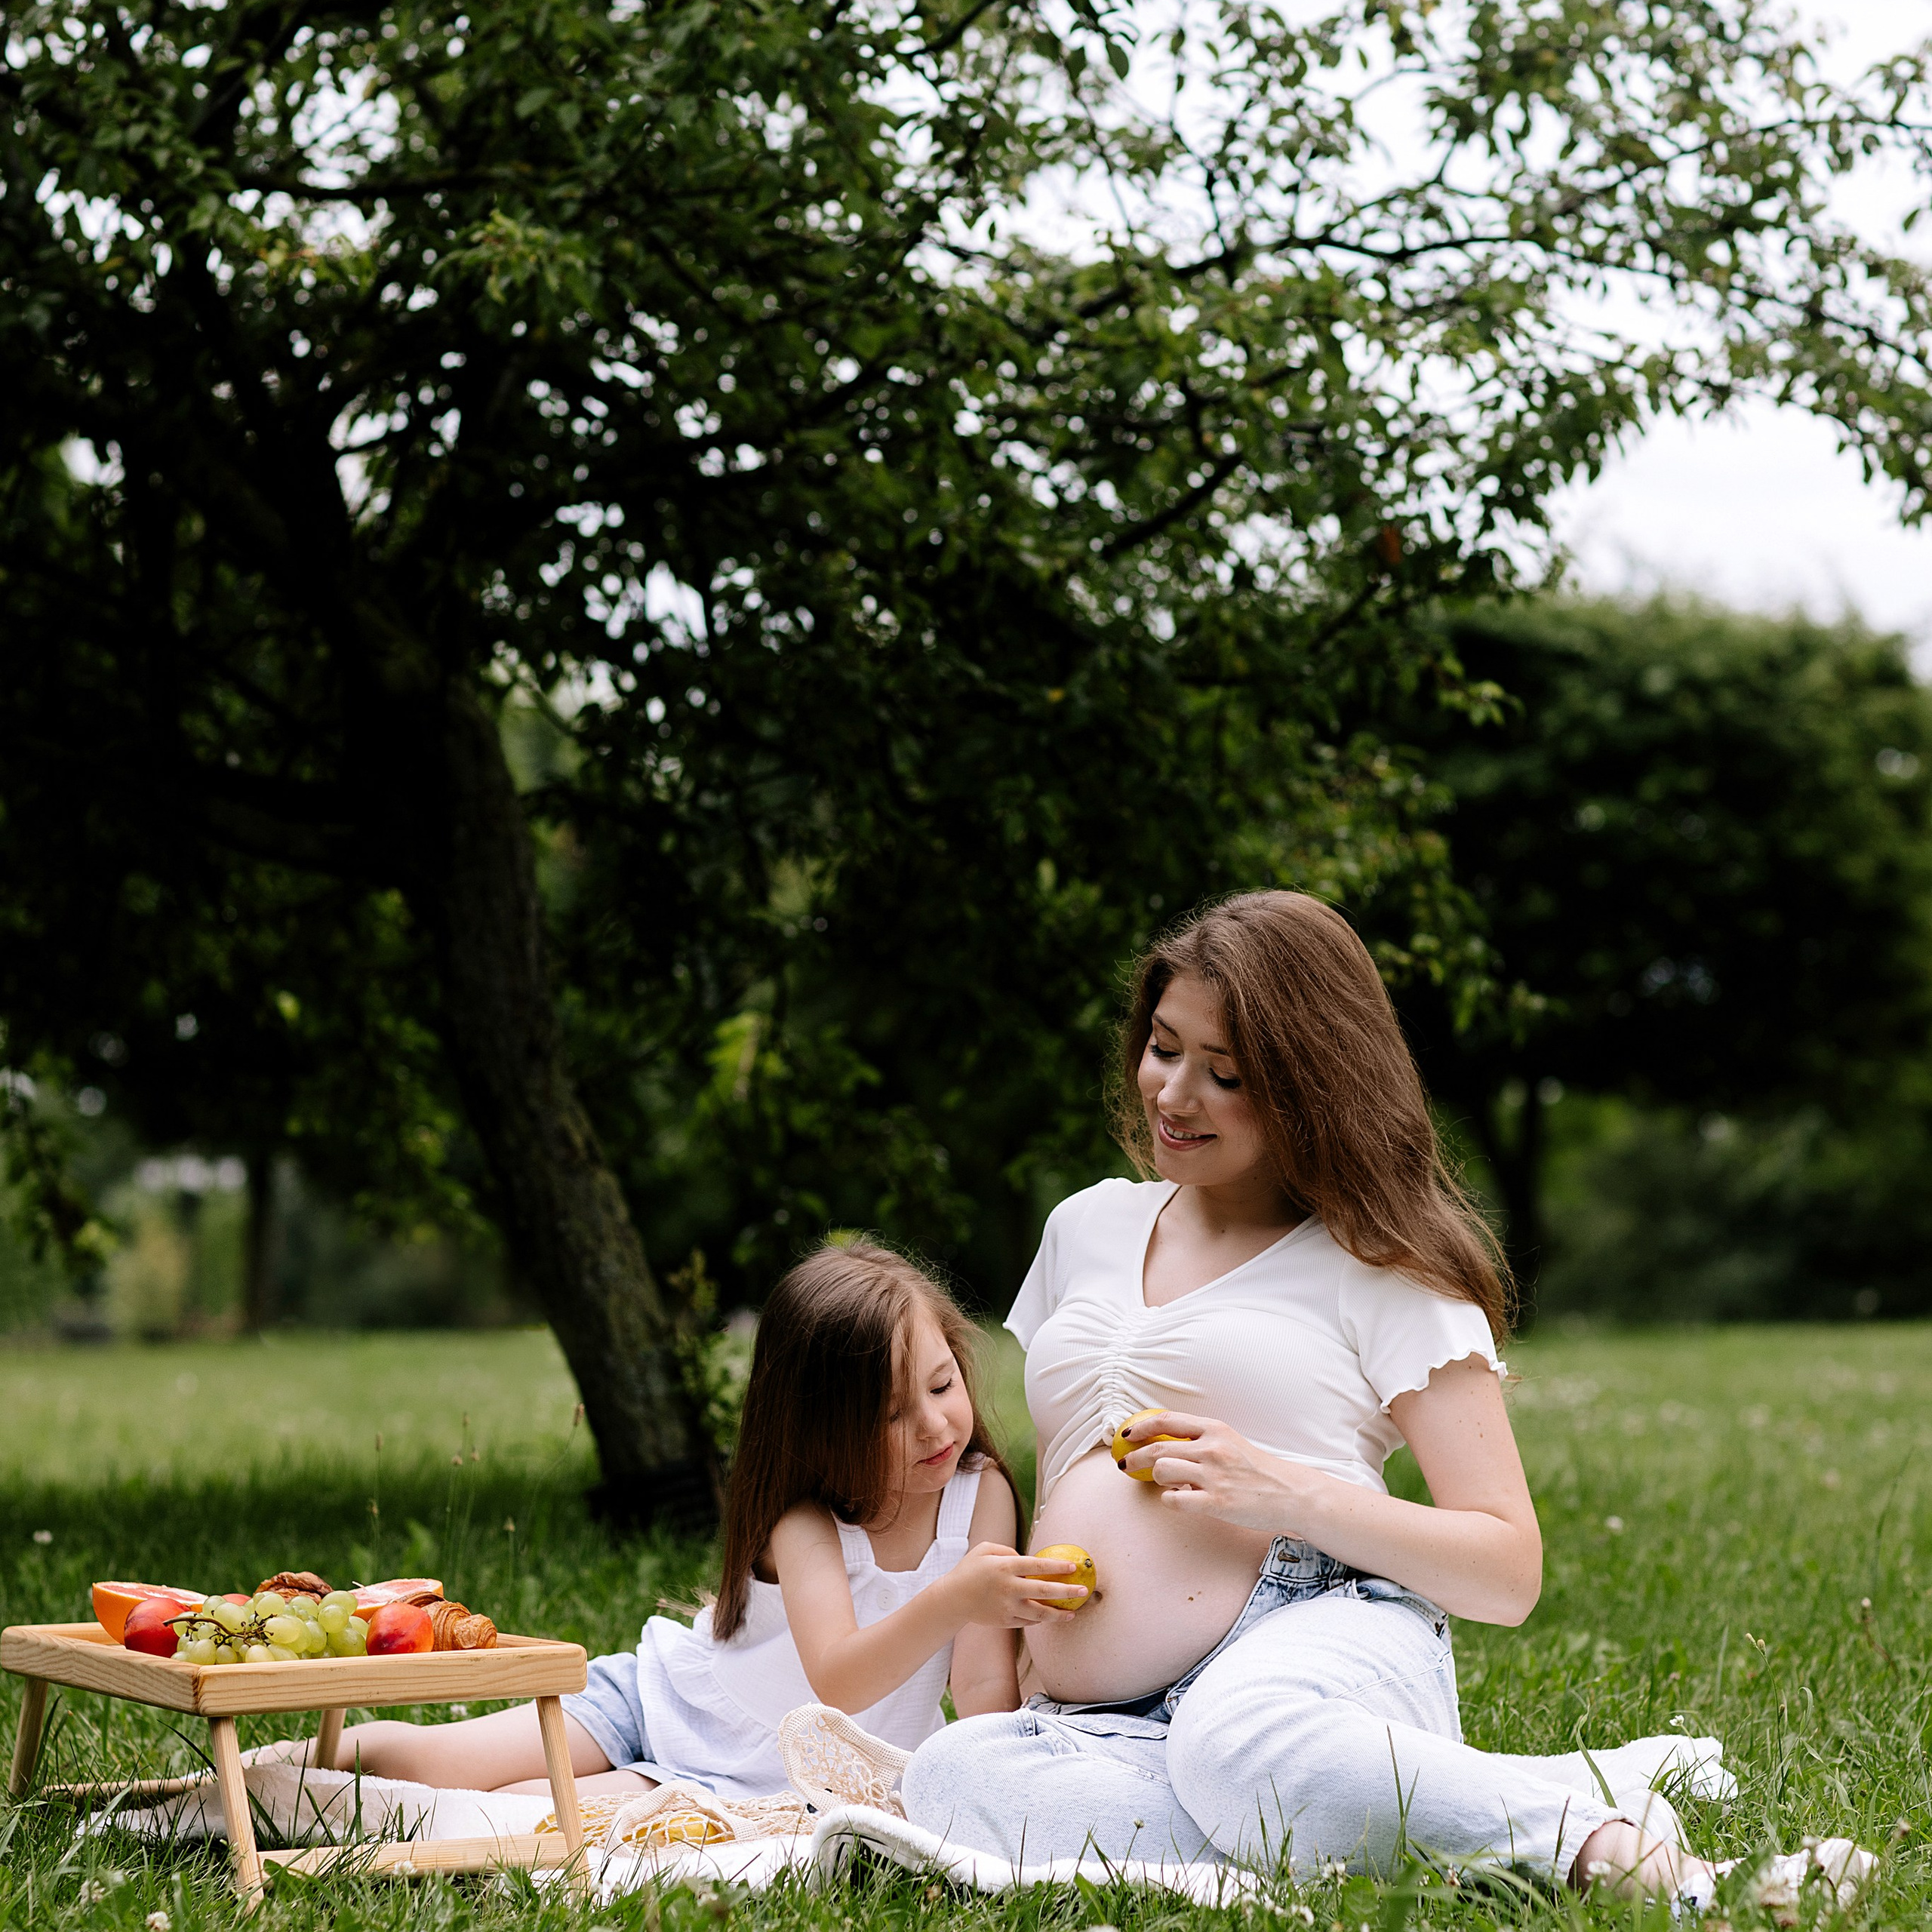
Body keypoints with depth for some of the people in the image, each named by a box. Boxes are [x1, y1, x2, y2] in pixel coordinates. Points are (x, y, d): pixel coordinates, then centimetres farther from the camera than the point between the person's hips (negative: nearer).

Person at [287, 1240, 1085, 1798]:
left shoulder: (981, 1494, -13)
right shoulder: (803, 1515, -18)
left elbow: (987, 1688, -11)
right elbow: (835, 1680, -35)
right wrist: (951, 1600, -52)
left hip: (749, 1789, 0)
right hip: (659, 1700, 0)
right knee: (442, 1764, -16)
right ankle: (339, 1749, 14)